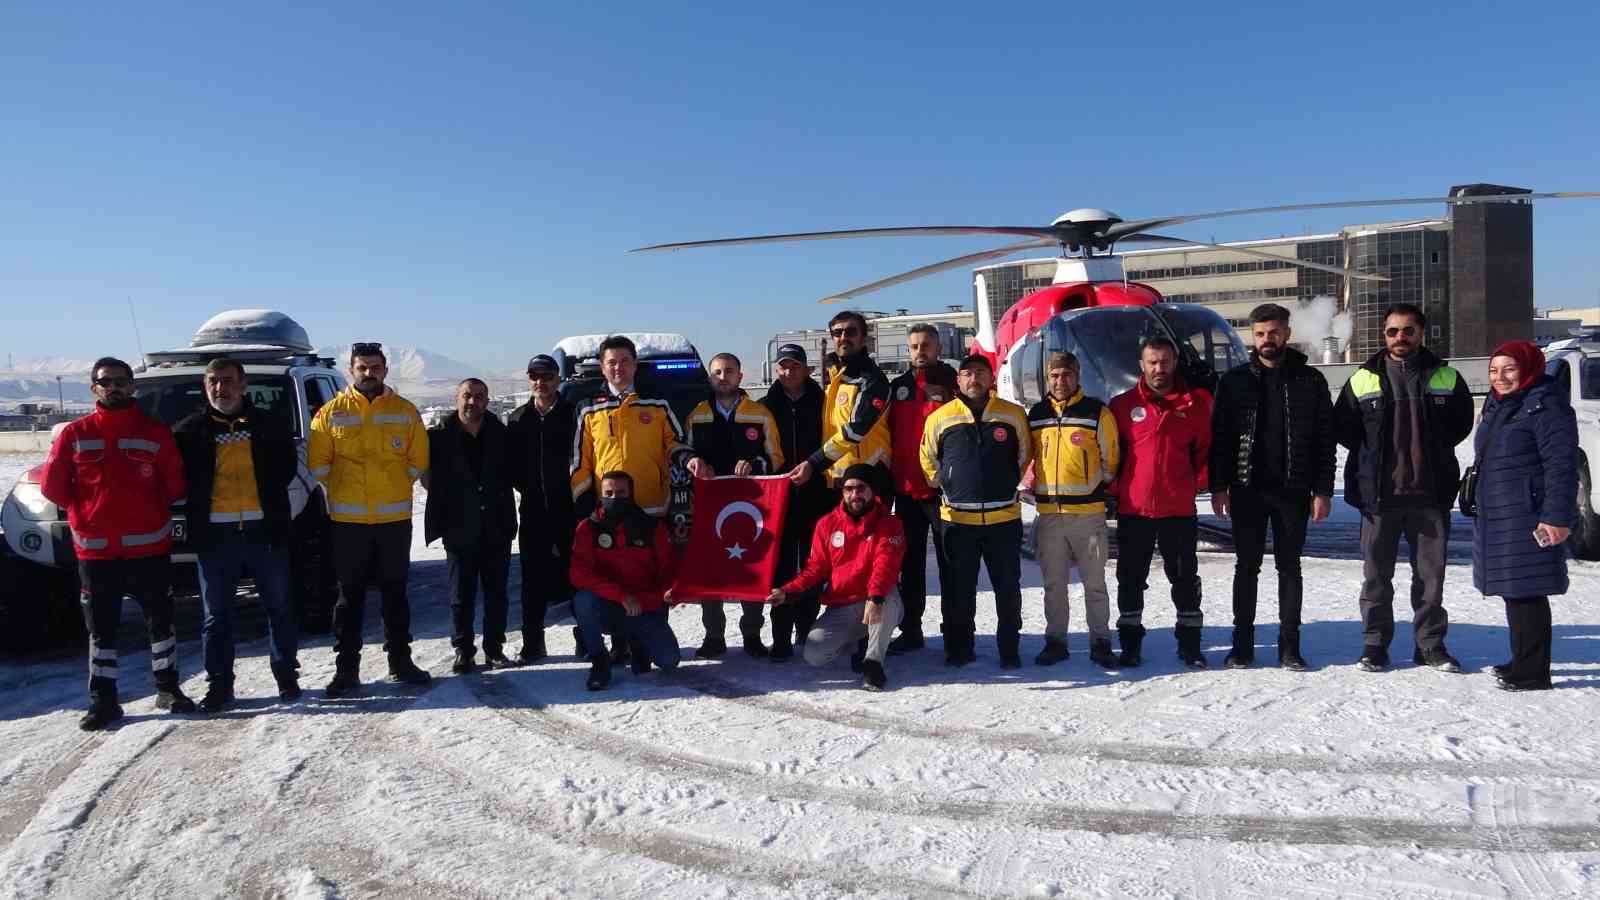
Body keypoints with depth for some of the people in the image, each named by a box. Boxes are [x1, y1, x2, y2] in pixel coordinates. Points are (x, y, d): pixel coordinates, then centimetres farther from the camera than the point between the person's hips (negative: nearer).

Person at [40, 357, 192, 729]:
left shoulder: (155, 432, -1)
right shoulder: (75, 434, 1)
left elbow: (175, 484, 5)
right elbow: (52, 485, 5)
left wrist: (150, 512, 9)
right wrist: (85, 513, 7)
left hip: (149, 546, -1)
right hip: (95, 549, 1)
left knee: (160, 620, 9)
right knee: (101, 626, 8)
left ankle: (168, 688, 22)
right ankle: (103, 700, 16)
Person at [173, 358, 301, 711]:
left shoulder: (270, 424, 7)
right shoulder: (190, 430, 6)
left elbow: (288, 467, 10)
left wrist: (268, 496, 1)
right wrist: (199, 504, -1)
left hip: (265, 527, 0)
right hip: (214, 532, 0)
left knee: (279, 606, 8)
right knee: (216, 615, 6)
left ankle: (287, 676, 20)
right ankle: (219, 685, 16)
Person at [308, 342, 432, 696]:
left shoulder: (405, 412, 4)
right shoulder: (331, 413, 0)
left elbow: (418, 461, 7)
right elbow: (317, 464, 1)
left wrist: (391, 486, 5)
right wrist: (343, 490, 3)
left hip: (395, 518, 1)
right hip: (348, 520, -1)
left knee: (395, 592, 11)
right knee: (350, 595, 5)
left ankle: (400, 661, 21)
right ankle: (346, 668, 11)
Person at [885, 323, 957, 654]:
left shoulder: (953, 385, -1)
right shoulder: (898, 387, 10)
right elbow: (887, 436, 13)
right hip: (906, 489, 4)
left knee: (950, 562, 4)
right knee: (910, 563, 10)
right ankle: (911, 630, 19)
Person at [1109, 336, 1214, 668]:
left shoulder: (1196, 403, 2)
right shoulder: (1123, 404, 1)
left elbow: (1205, 447, 8)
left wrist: (1198, 482, 0)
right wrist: (1114, 489, 0)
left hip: (1180, 509, 0)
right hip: (1133, 509, 0)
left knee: (1185, 577, 8)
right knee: (1131, 578, 7)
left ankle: (1189, 644, 19)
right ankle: (1130, 643, 18)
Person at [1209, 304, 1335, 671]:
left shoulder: (1310, 380, 3)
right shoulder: (1235, 380, 5)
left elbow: (1325, 439, 2)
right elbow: (1219, 435, 3)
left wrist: (1322, 490, -5)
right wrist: (1218, 486, -4)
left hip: (1293, 490, 0)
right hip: (1247, 489, 0)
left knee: (1289, 568, 8)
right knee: (1247, 567, 6)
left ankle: (1289, 646, 15)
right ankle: (1242, 644, 14)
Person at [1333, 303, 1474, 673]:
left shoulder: (1445, 378, 5)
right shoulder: (1364, 379, 2)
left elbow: (1462, 422, 15)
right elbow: (1342, 427, 8)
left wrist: (1433, 450, 7)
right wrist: (1371, 456, 2)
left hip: (1431, 493, 1)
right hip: (1379, 493, -1)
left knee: (1431, 573, 8)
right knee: (1376, 575, 6)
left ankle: (1431, 644, 19)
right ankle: (1375, 644, 15)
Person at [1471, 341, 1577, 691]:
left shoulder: (1545, 405, -13)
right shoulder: (1496, 405, 15)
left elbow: (1561, 465, -17)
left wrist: (1558, 516, -21)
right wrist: (1477, 498, 25)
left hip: (1527, 519, -9)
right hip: (1496, 517, 9)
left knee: (1527, 592, -6)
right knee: (1513, 590, 17)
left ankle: (1533, 673, 1)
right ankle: (1522, 661, 30)